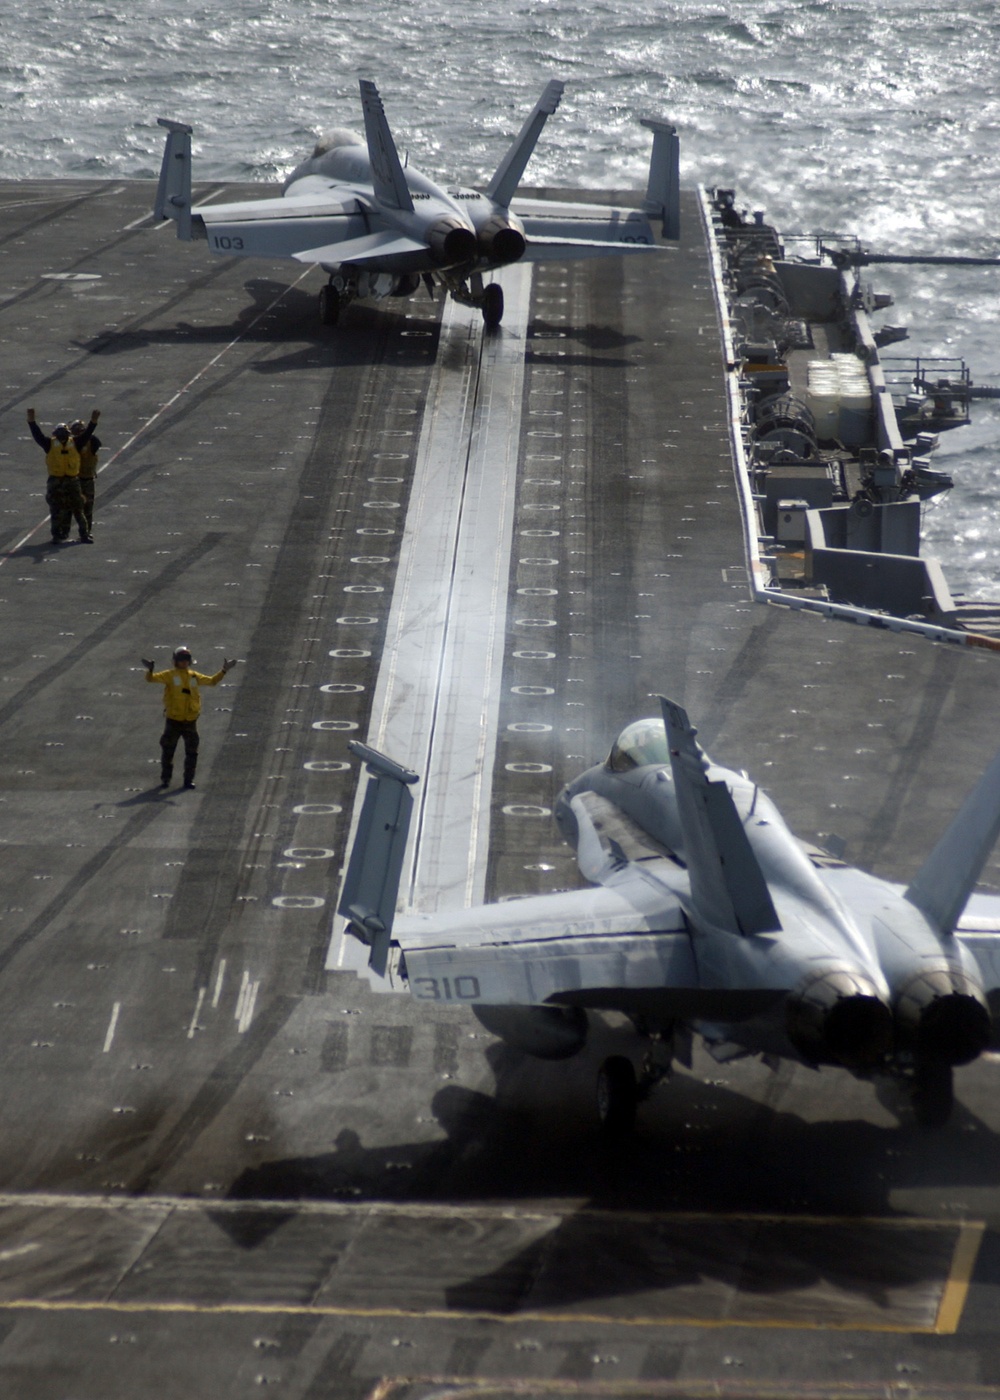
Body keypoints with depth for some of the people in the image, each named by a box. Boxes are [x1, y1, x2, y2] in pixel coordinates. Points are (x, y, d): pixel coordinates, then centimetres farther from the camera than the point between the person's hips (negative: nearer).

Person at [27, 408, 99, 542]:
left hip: (72, 482, 1)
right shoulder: (50, 444, 2)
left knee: (77, 509, 4)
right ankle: (57, 535, 10)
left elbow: (86, 435, 1)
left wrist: (93, 422, -10)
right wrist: (31, 421, -15)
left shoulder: (75, 444, 5)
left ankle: (85, 535, 8)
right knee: (56, 511, 3)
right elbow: (38, 435, -5)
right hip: (55, 482, -1)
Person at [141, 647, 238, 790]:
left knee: (192, 752, 4)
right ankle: (165, 779, 14)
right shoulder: (170, 675, -2)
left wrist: (223, 671, 9)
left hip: (190, 721, 3)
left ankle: (189, 779, 13)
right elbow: (152, 678, -14)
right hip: (173, 720, -3)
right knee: (168, 751, 3)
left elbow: (212, 681, 19)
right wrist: (150, 670, -35)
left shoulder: (194, 676, 10)